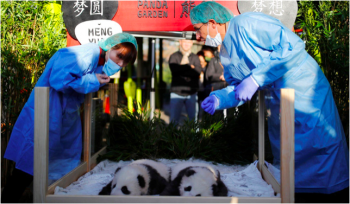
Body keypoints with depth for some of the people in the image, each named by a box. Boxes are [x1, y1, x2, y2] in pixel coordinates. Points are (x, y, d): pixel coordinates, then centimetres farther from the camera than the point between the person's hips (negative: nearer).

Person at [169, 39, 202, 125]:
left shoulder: (195, 57, 12)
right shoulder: (174, 56, 8)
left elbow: (198, 71, -7)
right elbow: (174, 69, -13)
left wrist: (182, 67, -8)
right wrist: (190, 67, -7)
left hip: (191, 93, 2)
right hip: (176, 93, -1)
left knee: (193, 118, 2)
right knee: (174, 119, -3)